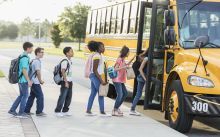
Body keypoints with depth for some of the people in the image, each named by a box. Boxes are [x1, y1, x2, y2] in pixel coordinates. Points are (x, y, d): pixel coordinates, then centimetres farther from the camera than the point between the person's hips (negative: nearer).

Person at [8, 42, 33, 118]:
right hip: (24, 80, -9)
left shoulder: (22, 56, 12)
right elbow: (24, 70, -22)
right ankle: (21, 113, 5)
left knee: (21, 95, 16)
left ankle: (12, 110, 19)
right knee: (25, 96, 0)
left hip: (21, 79, 9)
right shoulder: (25, 58, -18)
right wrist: (29, 80, -18)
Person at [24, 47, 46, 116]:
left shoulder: (33, 61, 15)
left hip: (33, 82, 10)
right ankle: (39, 112, -1)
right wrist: (40, 80, -7)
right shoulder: (37, 61, -16)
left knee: (32, 96, 15)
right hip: (36, 82, -10)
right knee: (40, 96, -4)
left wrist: (40, 80, 13)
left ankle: (27, 111, 19)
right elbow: (38, 72, -20)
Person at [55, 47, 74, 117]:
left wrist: (70, 82, 17)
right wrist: (66, 82, -20)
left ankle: (65, 111, 19)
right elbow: (63, 72, -18)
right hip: (65, 82, -9)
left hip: (69, 81, 9)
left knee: (69, 97, 11)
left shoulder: (70, 61, 13)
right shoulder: (65, 61, -14)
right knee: (63, 97, -5)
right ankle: (57, 111, 2)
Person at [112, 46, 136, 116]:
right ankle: (114, 111, -10)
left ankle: (117, 108, 20)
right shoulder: (119, 59, -14)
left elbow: (126, 65, 30)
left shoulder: (123, 60, 11)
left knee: (125, 93, 13)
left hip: (121, 80, 10)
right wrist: (124, 67, -26)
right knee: (120, 94, -15)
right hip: (117, 80, -10)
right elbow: (115, 69, -19)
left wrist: (132, 59, 23)